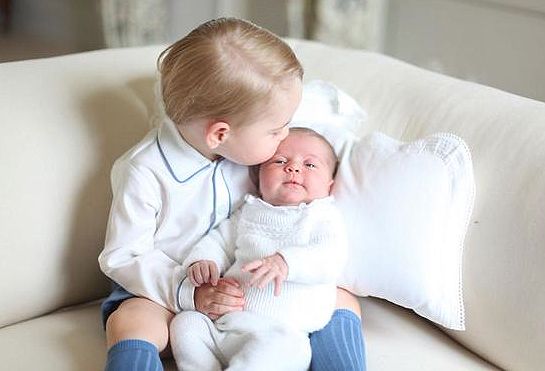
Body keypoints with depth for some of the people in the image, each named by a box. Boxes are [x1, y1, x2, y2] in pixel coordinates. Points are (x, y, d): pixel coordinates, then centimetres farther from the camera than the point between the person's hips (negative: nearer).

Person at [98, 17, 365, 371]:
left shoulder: (244, 146, -4)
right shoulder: (144, 173, -20)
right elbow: (123, 257, -16)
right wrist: (190, 292, -27)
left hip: (245, 286, 5)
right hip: (172, 289, -5)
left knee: (342, 301, -11)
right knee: (130, 324, -36)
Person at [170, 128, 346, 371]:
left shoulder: (323, 216, 7)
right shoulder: (249, 212, 22)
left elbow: (331, 258, -10)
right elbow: (220, 241, 25)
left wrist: (285, 262, -28)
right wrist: (202, 261, 1)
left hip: (280, 330, -5)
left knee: (273, 346, -37)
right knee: (185, 323, -16)